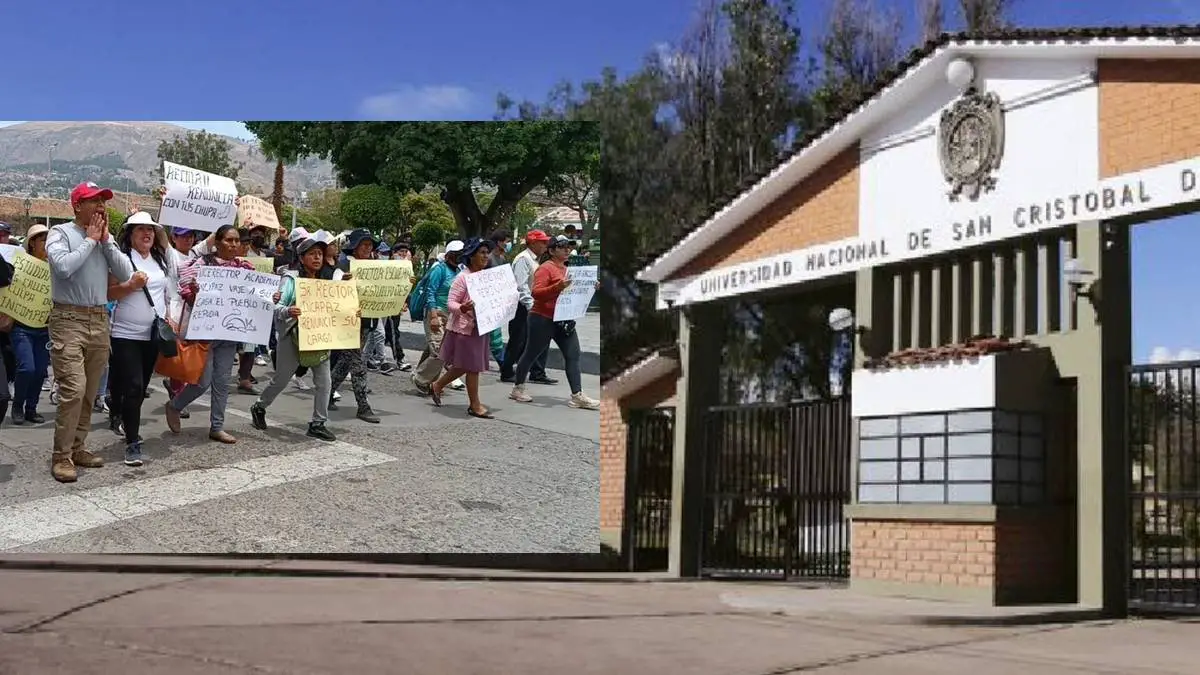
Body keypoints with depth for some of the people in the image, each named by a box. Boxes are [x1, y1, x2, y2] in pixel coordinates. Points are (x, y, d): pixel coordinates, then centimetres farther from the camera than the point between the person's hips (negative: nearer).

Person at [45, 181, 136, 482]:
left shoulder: (105, 236, 13)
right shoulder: (60, 233, -3)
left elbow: (126, 274, 3)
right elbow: (64, 267, -21)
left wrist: (105, 239, -2)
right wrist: (90, 240, -10)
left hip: (99, 320, 6)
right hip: (68, 319, -6)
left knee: (90, 392, 9)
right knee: (73, 389, -15)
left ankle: (77, 447, 20)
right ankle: (61, 456, -7)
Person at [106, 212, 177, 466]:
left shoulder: (161, 260, 10)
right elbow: (108, 293, -11)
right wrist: (131, 285, -24)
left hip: (154, 334, 6)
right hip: (126, 334, -6)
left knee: (141, 387, 13)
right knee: (133, 387, -12)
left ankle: (120, 420, 34)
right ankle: (133, 443, -9)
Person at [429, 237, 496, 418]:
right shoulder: (463, 277, -14)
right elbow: (451, 302, -15)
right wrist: (462, 308, -34)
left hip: (480, 327, 8)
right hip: (465, 327, -8)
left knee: (462, 366, 16)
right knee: (472, 366, -2)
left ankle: (437, 386, 35)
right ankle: (474, 405, 8)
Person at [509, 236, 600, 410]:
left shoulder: (567, 269, 15)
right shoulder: (545, 268, -12)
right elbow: (536, 293, -21)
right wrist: (558, 287, -34)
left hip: (564, 320, 8)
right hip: (543, 319, -8)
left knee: (573, 355, 0)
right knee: (531, 354, 5)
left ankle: (578, 396, -1)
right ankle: (517, 389, 21)